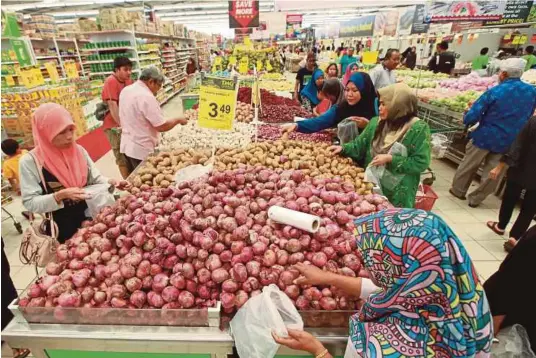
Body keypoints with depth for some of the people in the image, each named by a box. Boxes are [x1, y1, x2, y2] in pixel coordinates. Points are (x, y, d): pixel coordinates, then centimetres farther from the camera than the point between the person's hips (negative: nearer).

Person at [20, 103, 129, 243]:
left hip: (89, 216, 3)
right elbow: (30, 202, -13)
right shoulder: (30, 161, -13)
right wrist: (61, 195, -27)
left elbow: (94, 178, 2)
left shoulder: (78, 150, -3)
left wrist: (110, 182, -17)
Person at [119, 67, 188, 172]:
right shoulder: (146, 97, -22)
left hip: (127, 145, 9)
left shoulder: (126, 91, 6)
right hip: (141, 149, -9)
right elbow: (162, 127, -20)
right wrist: (178, 120, -5)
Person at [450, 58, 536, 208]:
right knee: (491, 173, 13)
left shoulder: (494, 92, -15)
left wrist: (466, 120, 5)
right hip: (509, 142, 4)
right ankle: (475, 199, 22)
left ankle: (458, 190, 30)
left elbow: (471, 117, -17)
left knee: (468, 166, 16)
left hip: (485, 137, -3)